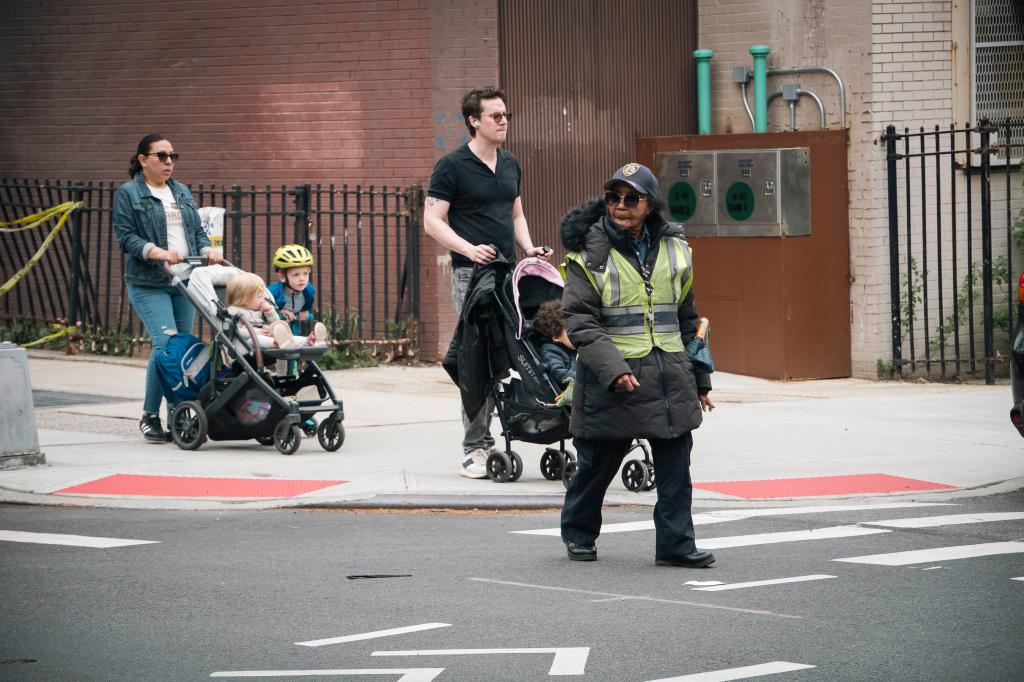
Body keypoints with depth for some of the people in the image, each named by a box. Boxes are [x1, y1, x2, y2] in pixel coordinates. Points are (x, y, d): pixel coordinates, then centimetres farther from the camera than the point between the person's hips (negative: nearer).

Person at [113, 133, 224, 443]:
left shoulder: (182, 193, 18)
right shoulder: (128, 194, -1)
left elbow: (197, 231, 18)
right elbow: (125, 237, -8)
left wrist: (207, 250, -3)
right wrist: (156, 252, -23)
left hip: (185, 282, 6)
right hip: (149, 284, -6)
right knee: (166, 343, -18)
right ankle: (149, 415, -6)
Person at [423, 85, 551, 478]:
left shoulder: (510, 166, 16)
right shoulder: (452, 166, -5)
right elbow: (433, 220, -7)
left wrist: (529, 248, 7)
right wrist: (470, 249, -20)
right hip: (472, 272, -7)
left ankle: (481, 439, 13)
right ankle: (475, 448, -7)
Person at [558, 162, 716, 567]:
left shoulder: (673, 250, 11)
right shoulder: (589, 253, -4)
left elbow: (688, 321, 18)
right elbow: (580, 322, -10)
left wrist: (699, 381, 18)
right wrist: (612, 369, -23)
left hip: (670, 377, 4)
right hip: (610, 381, -3)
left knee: (675, 467, -1)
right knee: (597, 463, 7)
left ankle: (675, 544, 4)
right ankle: (578, 533, 28)